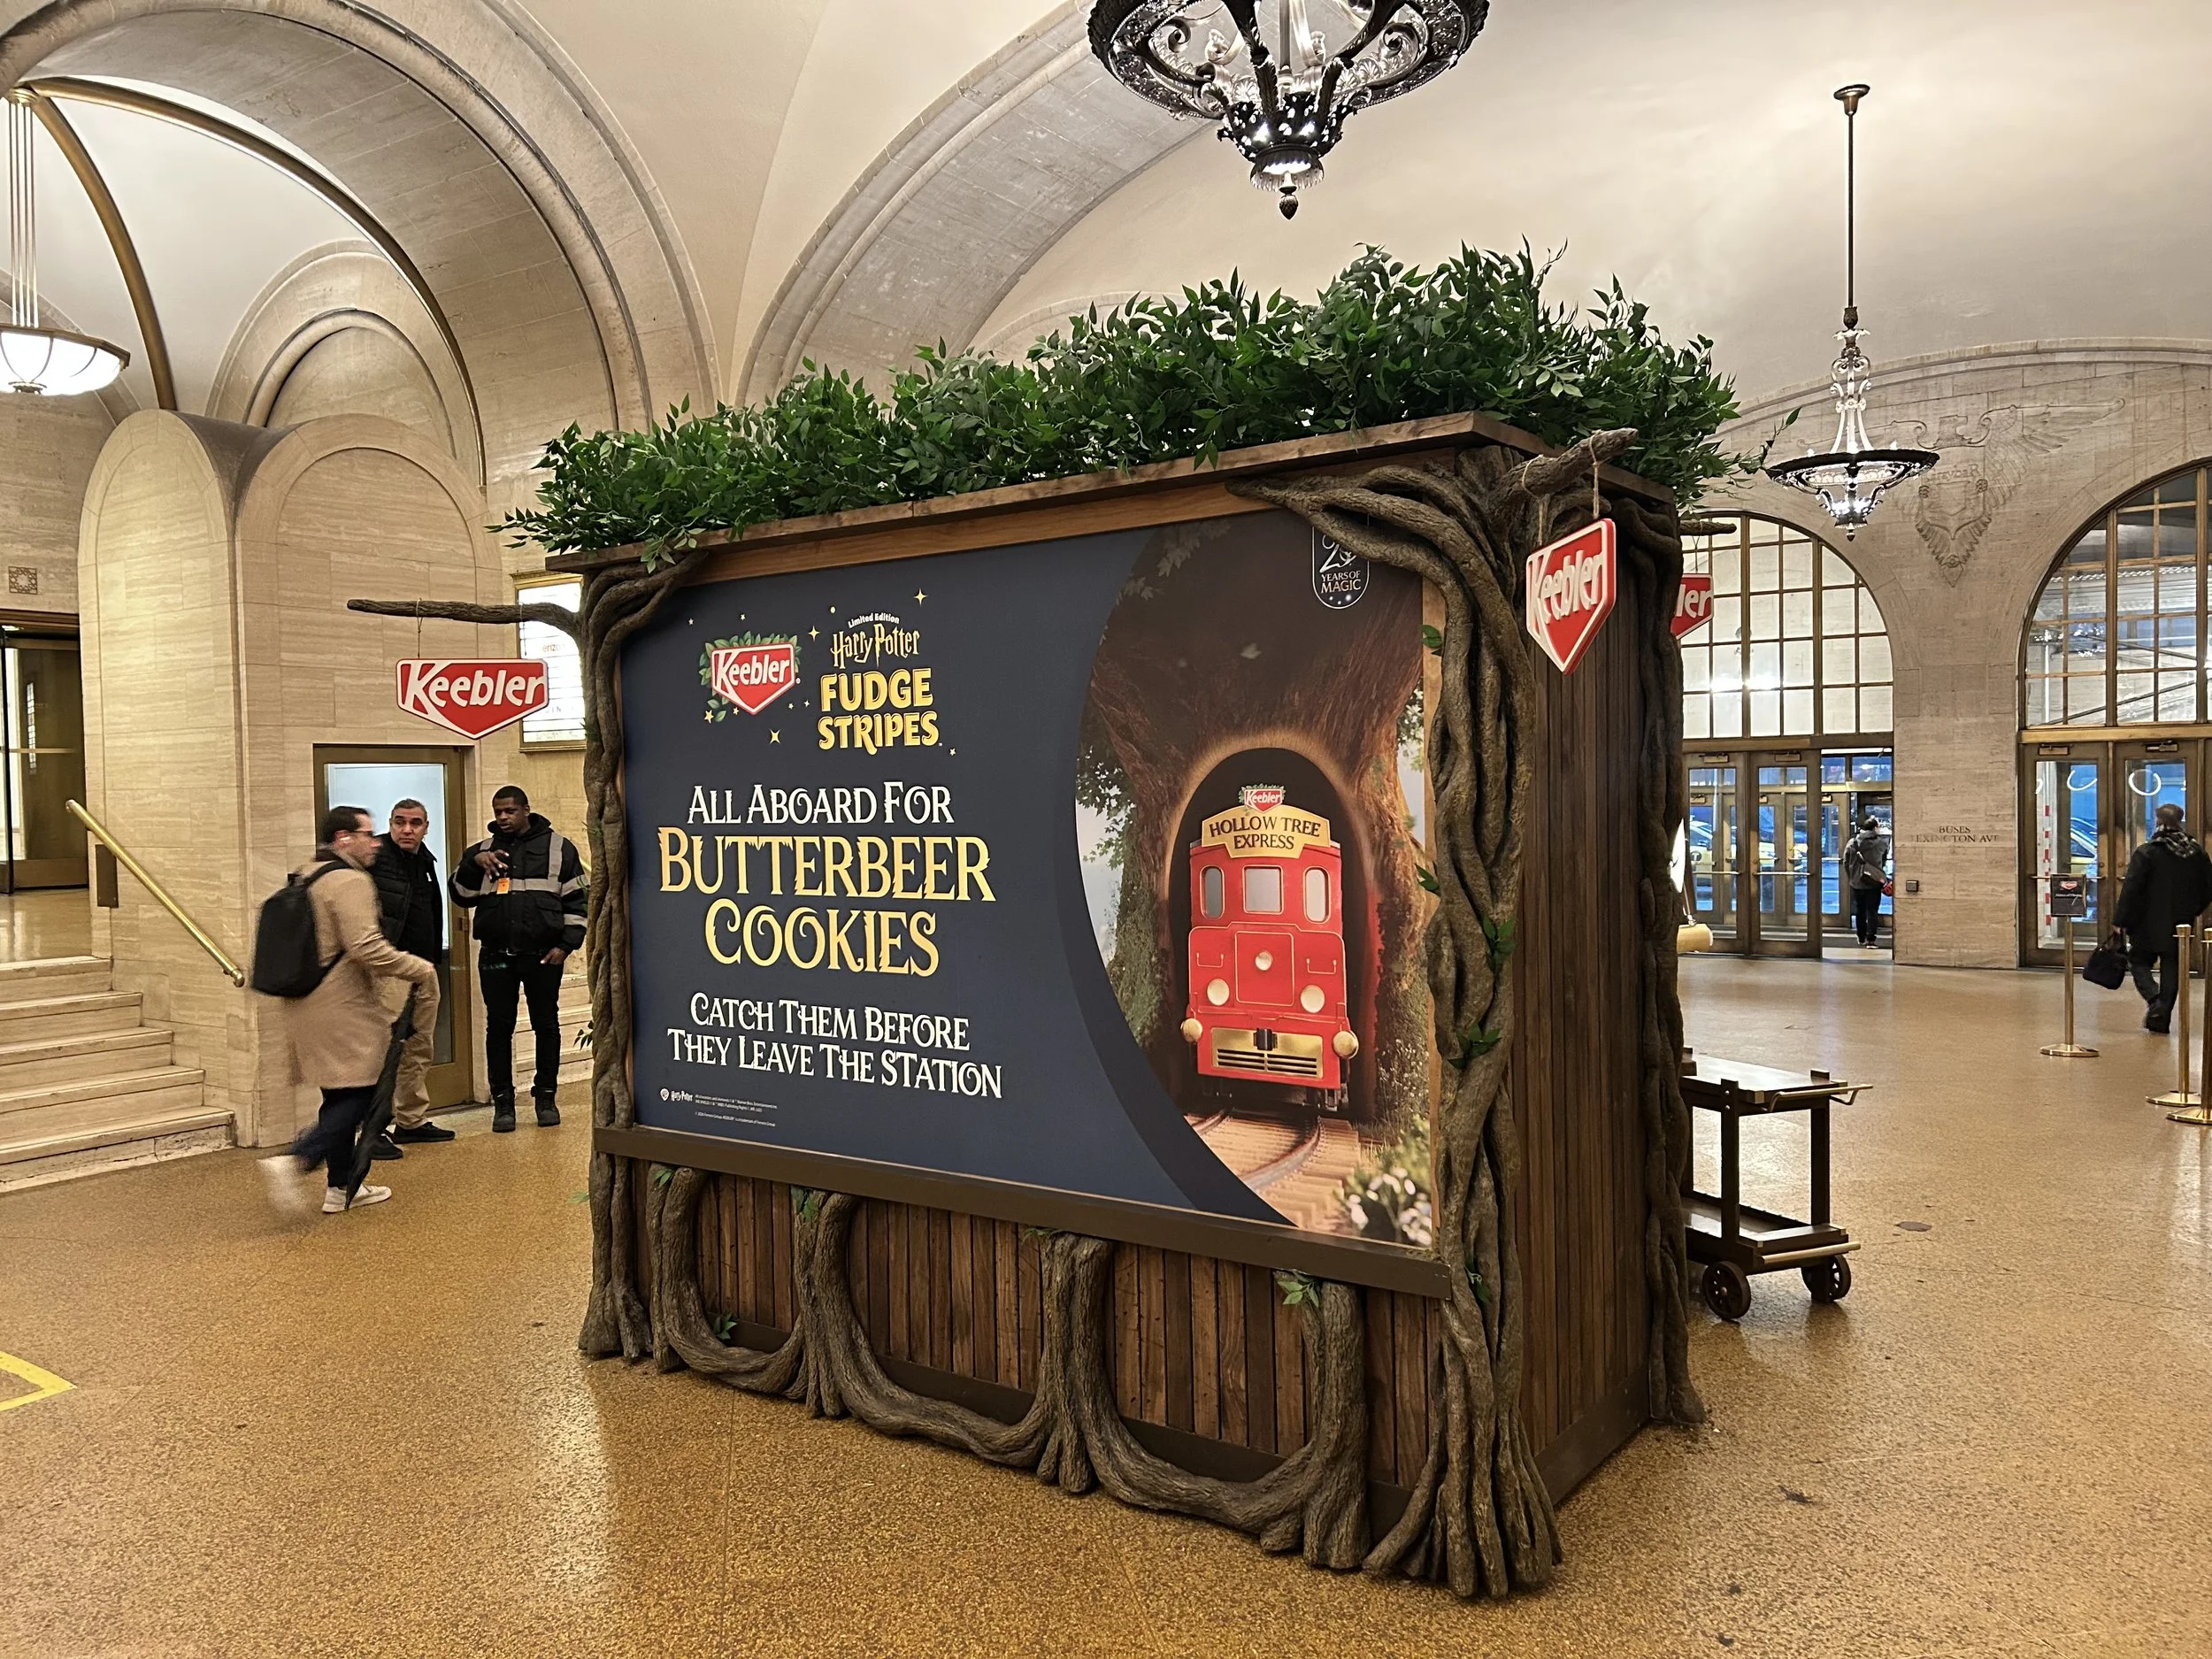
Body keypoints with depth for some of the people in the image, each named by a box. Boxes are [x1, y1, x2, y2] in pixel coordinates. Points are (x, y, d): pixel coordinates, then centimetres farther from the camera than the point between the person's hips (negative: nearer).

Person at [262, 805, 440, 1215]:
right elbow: (366, 946, -24)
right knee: (362, 1093, -3)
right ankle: (296, 1160, -16)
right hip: (342, 1009, -10)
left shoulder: (306, 876, 16)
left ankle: (341, 1188, 20)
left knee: (340, 1097, 15)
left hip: (303, 1008, 10)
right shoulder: (350, 880, -14)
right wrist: (421, 969, -15)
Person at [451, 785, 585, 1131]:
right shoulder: (482, 850, 10)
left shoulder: (558, 847, 3)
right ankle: (503, 1102, 12)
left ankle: (545, 1097, 17)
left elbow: (575, 900, 3)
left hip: (543, 955, -2)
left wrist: (566, 943, -5)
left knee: (546, 1025, 6)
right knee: (499, 1027, 4)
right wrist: (474, 864, -14)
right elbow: (460, 895, 3)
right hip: (496, 956, 2)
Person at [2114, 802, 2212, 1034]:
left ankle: (2153, 999, -14)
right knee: (2172, 969, 10)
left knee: (2138, 961, 10)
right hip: (2182, 925, 4)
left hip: (2149, 925, -4)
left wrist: (2120, 920, -9)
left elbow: (2130, 889, -15)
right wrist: (2193, 910, 21)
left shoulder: (2146, 852, -12)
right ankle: (2161, 1018, 10)